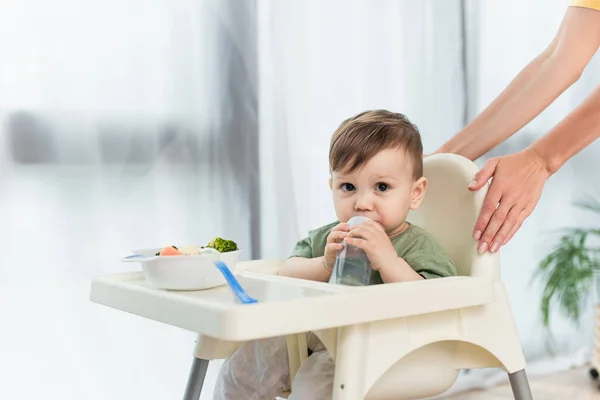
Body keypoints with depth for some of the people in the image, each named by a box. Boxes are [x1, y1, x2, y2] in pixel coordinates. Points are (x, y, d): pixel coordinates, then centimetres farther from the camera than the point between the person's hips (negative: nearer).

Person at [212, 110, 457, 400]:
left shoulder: (418, 248, -9)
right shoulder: (326, 239, 9)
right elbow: (286, 275, 0)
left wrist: (388, 260, -31)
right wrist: (324, 265, -19)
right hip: (313, 340, 7)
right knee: (240, 368, 7)